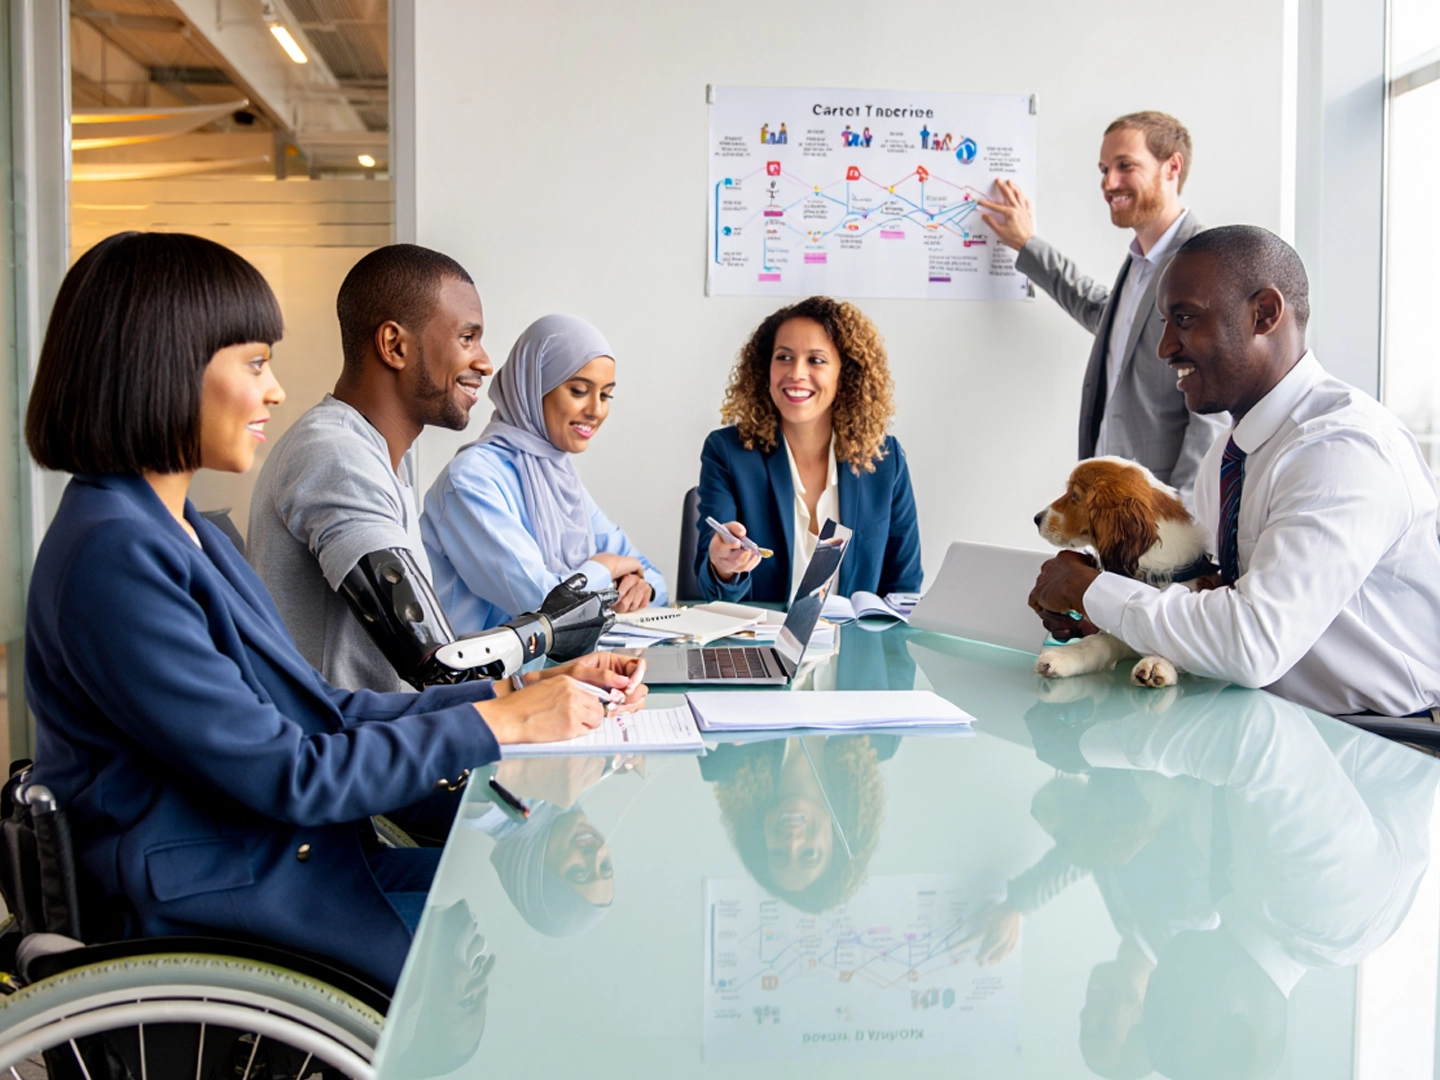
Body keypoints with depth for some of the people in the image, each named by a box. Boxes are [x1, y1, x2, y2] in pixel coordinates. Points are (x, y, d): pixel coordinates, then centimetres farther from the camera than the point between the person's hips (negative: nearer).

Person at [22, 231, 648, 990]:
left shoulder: (186, 534, 11)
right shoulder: (113, 556, -21)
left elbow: (324, 712, 10)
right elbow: (288, 774, -21)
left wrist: (514, 693, 2)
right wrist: (496, 724, -14)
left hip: (295, 861, 9)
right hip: (210, 921, -9)